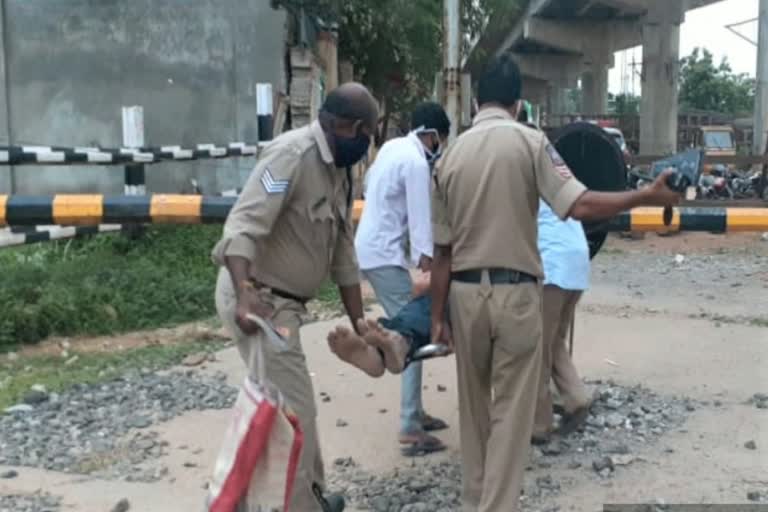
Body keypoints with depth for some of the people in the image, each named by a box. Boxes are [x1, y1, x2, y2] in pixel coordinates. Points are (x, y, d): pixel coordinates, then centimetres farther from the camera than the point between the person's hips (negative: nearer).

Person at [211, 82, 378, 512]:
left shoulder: (339, 173, 11)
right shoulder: (293, 154, -19)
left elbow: (343, 254, 15)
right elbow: (243, 226, -30)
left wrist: (360, 325, 15)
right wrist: (245, 295, -43)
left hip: (283, 301, 10)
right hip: (256, 298, -10)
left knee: (286, 406, 21)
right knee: (295, 410, -4)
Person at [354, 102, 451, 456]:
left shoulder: (392, 147, 10)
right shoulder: (416, 162, -18)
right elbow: (420, 221, -22)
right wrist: (427, 266, -23)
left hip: (373, 245, 10)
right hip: (384, 253, -10)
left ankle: (414, 412, 22)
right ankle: (410, 429, -9)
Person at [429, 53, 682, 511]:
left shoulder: (450, 155, 6)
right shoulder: (530, 142, -5)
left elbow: (442, 249, 6)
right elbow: (579, 205, -17)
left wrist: (437, 315, 12)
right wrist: (648, 196, -8)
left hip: (465, 292, 4)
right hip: (515, 291, -4)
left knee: (474, 407, 18)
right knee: (511, 412, 5)